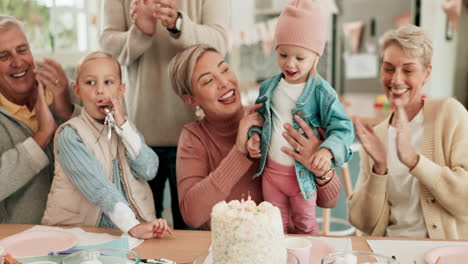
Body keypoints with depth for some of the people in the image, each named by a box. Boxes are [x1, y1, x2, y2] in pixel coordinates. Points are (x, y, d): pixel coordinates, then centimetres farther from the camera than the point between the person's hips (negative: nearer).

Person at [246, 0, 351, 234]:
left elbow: (342, 127, -16)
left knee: (305, 224, 17)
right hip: (271, 169, 4)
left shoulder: (321, 93, -14)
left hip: (303, 173, -3)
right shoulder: (268, 88, -1)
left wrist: (327, 151, -34)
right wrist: (255, 136, -6)